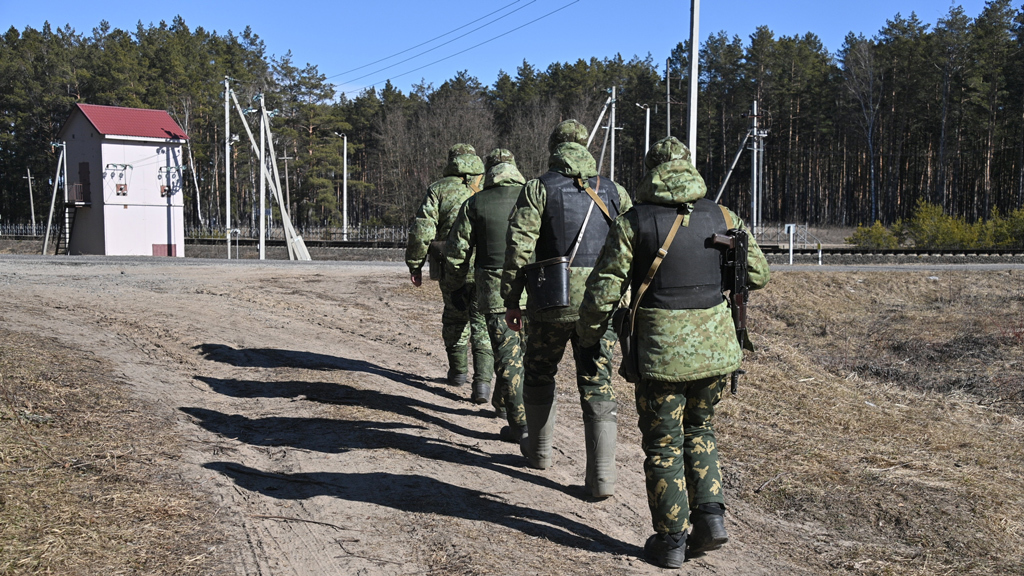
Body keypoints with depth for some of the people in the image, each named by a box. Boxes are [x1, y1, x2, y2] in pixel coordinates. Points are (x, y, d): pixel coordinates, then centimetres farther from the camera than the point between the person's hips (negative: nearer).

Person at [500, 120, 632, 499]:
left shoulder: (538, 189, -1)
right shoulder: (614, 192, 9)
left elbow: (518, 249, -7)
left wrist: (511, 301, 1)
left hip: (553, 301, -2)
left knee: (539, 375, 19)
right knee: (597, 386, 5)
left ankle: (539, 450, 34)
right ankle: (602, 476, 1)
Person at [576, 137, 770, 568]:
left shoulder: (634, 222, -7)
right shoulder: (723, 217, 3)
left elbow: (604, 289, -8)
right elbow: (758, 274, 11)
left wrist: (587, 333, 9)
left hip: (662, 350, -3)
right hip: (716, 345, 4)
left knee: (663, 444, 9)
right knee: (699, 427, 24)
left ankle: (670, 541, 17)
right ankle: (710, 515, 15)